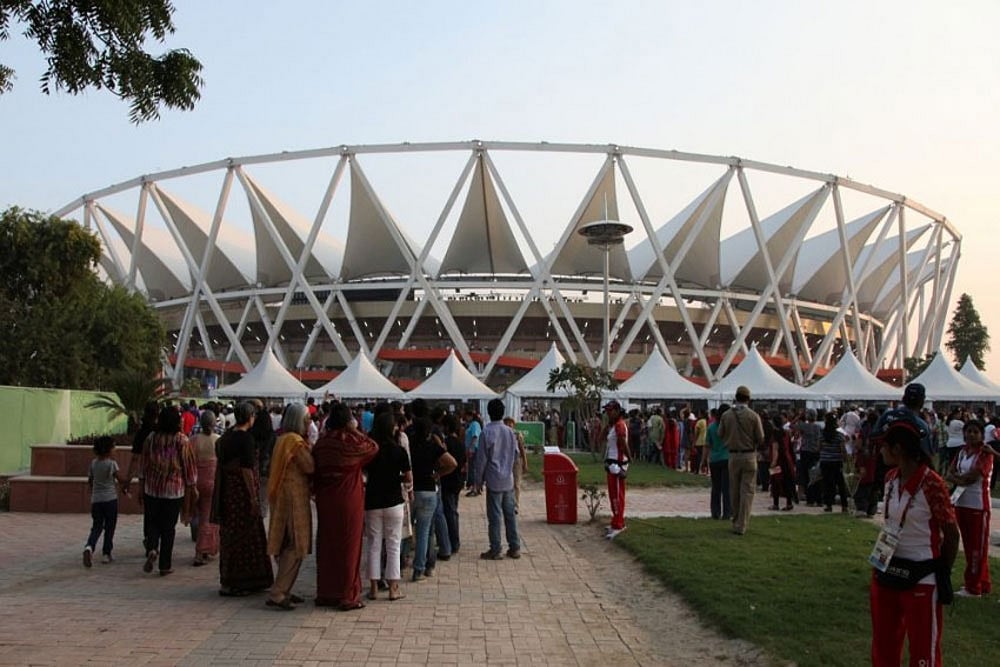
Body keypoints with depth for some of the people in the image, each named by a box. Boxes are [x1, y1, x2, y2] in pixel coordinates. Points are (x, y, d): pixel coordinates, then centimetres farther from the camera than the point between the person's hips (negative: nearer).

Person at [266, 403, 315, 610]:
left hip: (283, 497, 10)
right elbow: (310, 467, -18)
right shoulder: (295, 442, -16)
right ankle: (277, 594, -7)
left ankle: (283, 590, 21)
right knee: (296, 547, -6)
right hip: (294, 497, -10)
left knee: (287, 546, 15)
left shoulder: (283, 439, 14)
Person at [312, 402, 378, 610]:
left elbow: (315, 472, 7)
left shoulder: (321, 442, 1)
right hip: (349, 501, -5)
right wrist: (356, 430, 1)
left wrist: (319, 492, 17)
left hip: (325, 501, 5)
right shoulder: (351, 441, -13)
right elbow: (373, 447, 4)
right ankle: (347, 596, 8)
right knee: (348, 546, 4)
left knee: (326, 545, 13)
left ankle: (325, 593, 22)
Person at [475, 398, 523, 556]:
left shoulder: (487, 432, -12)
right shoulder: (510, 431, 4)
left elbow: (481, 459, -9)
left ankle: (495, 550, 4)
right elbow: (516, 455, 12)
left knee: (494, 516, 0)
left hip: (494, 481, -5)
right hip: (509, 480, 5)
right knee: (510, 514, 11)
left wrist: (479, 481, -1)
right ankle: (514, 548, 15)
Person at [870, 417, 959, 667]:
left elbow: (951, 535, -10)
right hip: (886, 571, 7)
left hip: (921, 579, -7)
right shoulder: (890, 478, 2)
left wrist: (942, 574, 1)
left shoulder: (931, 484, -19)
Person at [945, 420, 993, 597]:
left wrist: (956, 477, -5)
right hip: (961, 503, 7)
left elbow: (973, 476, -19)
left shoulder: (985, 454, -9)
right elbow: (950, 473, 3)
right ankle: (982, 583, 24)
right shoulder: (962, 452, 11)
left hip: (978, 505, -7)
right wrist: (963, 478, -15)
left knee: (977, 546, -1)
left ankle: (974, 587, 4)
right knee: (968, 545, 12)